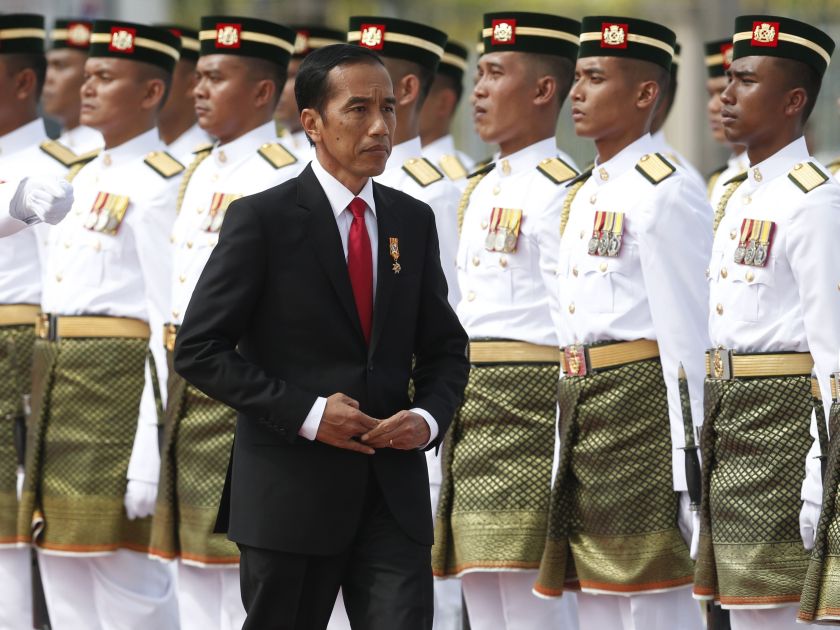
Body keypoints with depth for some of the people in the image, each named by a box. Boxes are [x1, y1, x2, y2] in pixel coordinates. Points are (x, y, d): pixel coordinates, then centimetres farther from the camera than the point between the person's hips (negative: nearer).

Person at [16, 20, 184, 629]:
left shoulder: (160, 185, -11)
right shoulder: (88, 179, 17)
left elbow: (170, 322, -16)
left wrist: (150, 446, -21)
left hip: (119, 381, -9)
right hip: (59, 376, 9)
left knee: (126, 579, -6)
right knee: (63, 570, 12)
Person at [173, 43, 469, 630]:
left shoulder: (413, 221, 9)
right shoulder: (262, 219, -6)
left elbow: (445, 346, 16)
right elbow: (199, 350, -8)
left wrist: (429, 417, -6)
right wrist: (306, 414, -16)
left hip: (394, 490, 3)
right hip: (290, 492, -3)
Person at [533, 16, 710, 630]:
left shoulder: (665, 192, -10)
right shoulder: (584, 194, 18)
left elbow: (687, 336, -14)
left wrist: (688, 464, -17)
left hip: (641, 403, -9)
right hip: (583, 403, 9)